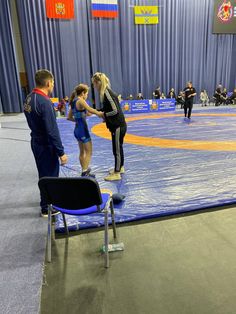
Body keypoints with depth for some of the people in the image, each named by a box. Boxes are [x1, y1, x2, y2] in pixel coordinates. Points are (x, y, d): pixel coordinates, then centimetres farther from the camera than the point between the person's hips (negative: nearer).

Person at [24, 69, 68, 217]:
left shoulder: (30, 98, 4)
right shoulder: (44, 102, -24)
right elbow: (52, 131, -25)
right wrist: (61, 152, -20)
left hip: (37, 143, 9)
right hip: (46, 146, -9)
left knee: (44, 175, 22)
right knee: (50, 176, 6)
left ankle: (47, 200, 40)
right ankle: (47, 208, 21)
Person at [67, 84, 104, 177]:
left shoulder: (73, 102, 11)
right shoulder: (80, 100, -13)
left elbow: (69, 117, 15)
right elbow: (90, 110, -30)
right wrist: (100, 114, -23)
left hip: (77, 129, 9)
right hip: (82, 129, -9)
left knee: (82, 152, 18)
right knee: (89, 152, -1)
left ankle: (85, 172, 29)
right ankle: (84, 173, -2)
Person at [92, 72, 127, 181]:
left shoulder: (107, 93, -18)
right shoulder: (105, 92, 9)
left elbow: (115, 110, -22)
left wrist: (104, 114, -9)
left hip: (118, 126, -9)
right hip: (117, 125, 9)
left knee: (117, 149, -1)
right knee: (118, 148, 20)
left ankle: (117, 174, 10)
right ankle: (120, 168, 35)